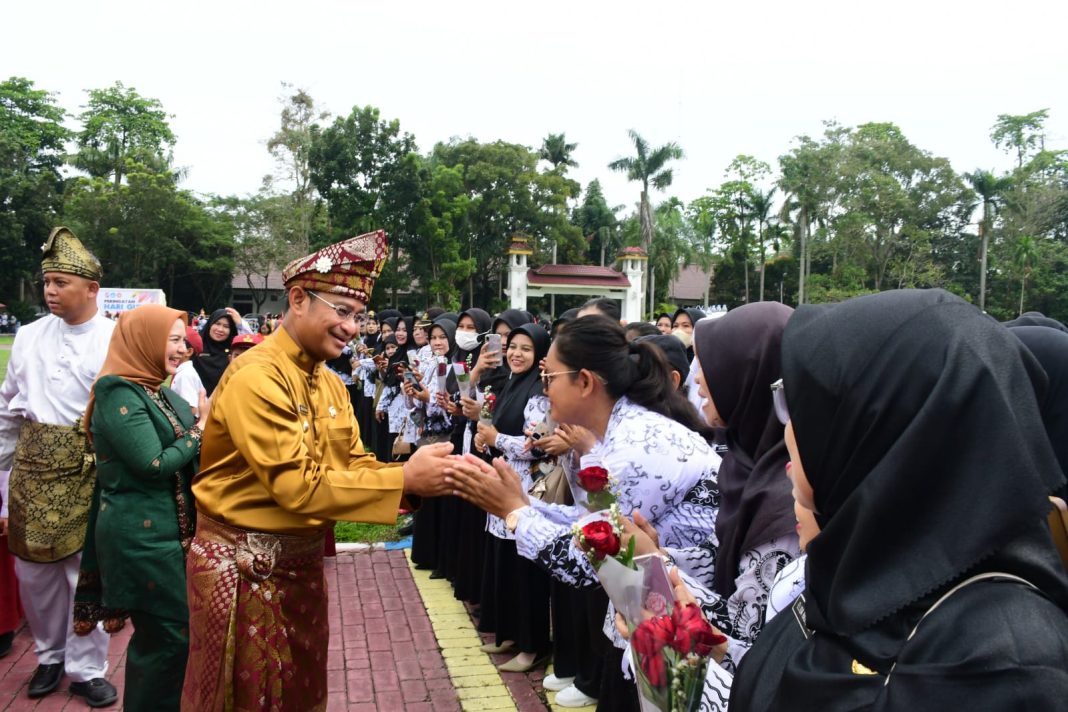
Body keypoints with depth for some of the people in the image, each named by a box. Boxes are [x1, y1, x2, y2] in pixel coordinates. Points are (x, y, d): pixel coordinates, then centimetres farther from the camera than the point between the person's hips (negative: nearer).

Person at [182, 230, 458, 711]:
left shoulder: (329, 383, 6)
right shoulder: (256, 378, -22)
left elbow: (354, 465, 3)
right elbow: (297, 486, -27)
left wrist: (423, 477, -16)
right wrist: (404, 478, -28)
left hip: (303, 558, 8)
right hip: (243, 565, -8)